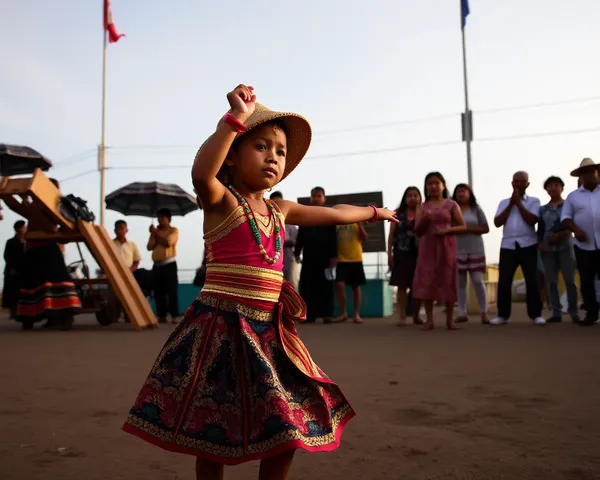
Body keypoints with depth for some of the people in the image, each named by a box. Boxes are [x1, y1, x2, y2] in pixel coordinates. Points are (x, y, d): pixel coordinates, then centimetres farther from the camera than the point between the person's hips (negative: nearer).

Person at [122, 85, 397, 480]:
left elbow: (332, 214, 27)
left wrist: (372, 212, 40)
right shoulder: (222, 200, -8)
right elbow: (201, 172, -32)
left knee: (290, 425, 9)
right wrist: (237, 118, -33)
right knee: (212, 431, 6)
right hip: (224, 325, -6)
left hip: (269, 328, 7)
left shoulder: (280, 210, 13)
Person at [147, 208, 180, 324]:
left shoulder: (173, 230, 1)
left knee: (172, 291, -8)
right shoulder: (155, 231, 17)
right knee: (158, 292, 4)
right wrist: (154, 235, -6)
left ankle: (175, 316, -8)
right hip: (157, 265, 6)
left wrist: (156, 234, -8)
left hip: (169, 264, -6)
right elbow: (149, 247, 6)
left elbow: (167, 243, -16)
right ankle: (162, 316, 9)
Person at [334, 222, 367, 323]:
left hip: (356, 259, 0)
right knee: (339, 285, -12)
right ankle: (343, 313, 4)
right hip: (341, 260, 0)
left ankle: (357, 314, 15)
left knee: (356, 287, 6)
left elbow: (364, 239, -4)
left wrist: (360, 225, -14)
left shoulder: (356, 221, 2)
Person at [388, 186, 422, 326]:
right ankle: (402, 317, 3)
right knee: (402, 285, -1)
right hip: (401, 253, 0)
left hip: (419, 253, 0)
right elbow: (392, 234, 5)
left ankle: (416, 316, 18)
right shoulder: (398, 213, 7)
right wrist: (389, 254, 0)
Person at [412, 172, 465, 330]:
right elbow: (417, 231, 5)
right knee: (426, 281, -6)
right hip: (428, 247, 2)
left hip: (446, 247, -1)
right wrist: (424, 220, -14)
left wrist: (447, 230, -15)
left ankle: (450, 319, 7)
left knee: (448, 281, -1)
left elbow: (463, 226, 1)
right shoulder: (422, 207, 9)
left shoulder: (451, 205, 4)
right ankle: (429, 319, -1)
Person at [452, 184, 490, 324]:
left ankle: (484, 313, 1)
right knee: (460, 282, 4)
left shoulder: (476, 209, 5)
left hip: (475, 250, -1)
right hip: (457, 251, 1)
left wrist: (469, 229, -11)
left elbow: (486, 228, 2)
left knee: (477, 281, -6)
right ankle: (462, 313, 9)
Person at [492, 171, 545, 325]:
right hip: (508, 246, 2)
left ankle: (536, 314, 8)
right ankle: (502, 314, 6)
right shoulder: (504, 202, 13)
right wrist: (511, 204, -2)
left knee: (532, 280, 0)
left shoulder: (533, 201, 6)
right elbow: (497, 223, 0)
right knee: (504, 281, -2)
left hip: (528, 245, -2)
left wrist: (518, 202, -5)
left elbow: (532, 220, -11)